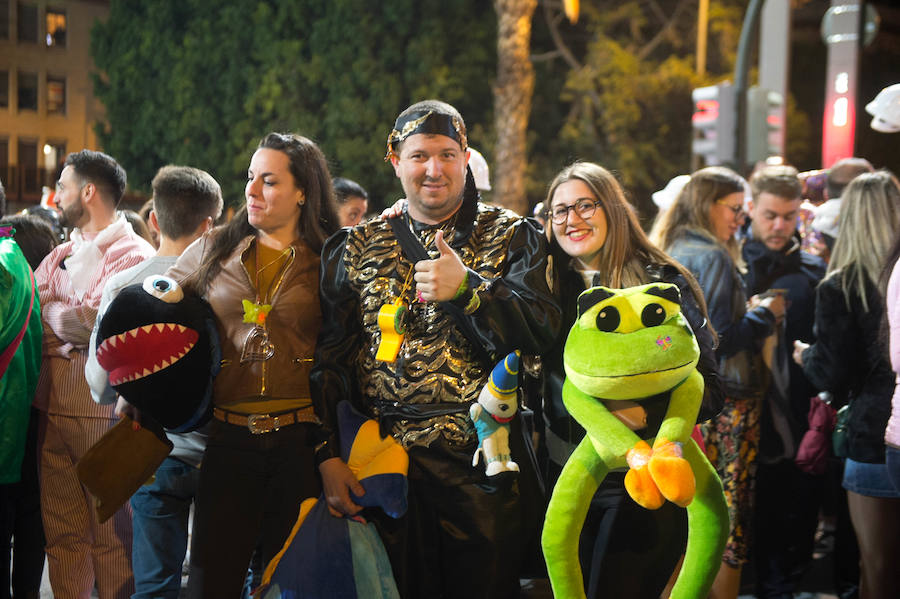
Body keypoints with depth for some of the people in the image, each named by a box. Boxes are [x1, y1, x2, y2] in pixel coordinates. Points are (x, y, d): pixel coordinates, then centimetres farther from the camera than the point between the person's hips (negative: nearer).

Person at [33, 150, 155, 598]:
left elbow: (95, 322, -18)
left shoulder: (133, 255, -6)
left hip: (101, 409, -7)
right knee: (62, 530, 12)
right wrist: (69, 320, -11)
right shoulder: (60, 256, 17)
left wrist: (49, 309, -2)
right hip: (52, 407, 7)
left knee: (111, 534, 1)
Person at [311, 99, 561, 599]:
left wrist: (466, 289, -22)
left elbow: (541, 332, -9)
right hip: (387, 467, 1)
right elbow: (326, 357, 7)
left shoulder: (513, 237, 5)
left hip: (483, 464, -1)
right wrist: (327, 455, -2)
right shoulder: (357, 248, 10)